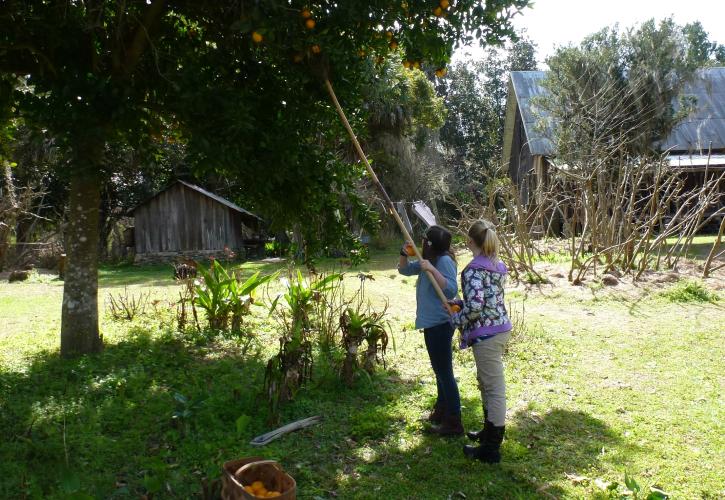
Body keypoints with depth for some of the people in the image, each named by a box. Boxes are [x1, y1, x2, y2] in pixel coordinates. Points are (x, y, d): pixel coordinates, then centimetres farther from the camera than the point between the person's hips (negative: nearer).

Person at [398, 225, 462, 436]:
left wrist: (432, 270, -36)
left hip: (440, 324, -11)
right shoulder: (428, 259, 9)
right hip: (432, 323, 11)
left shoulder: (444, 261, -20)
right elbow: (405, 270, 19)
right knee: (440, 370, 22)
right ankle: (441, 411, 38)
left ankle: (453, 423, 4)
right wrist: (404, 254, -1)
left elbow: (451, 290, -29)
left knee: (444, 372, -4)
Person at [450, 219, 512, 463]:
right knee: (486, 382, 23)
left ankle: (491, 449, 9)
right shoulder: (498, 265, 11)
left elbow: (475, 306, -25)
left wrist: (457, 319, -8)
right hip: (501, 328, 10)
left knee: (494, 388, -2)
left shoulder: (473, 269, -17)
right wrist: (459, 304, 16)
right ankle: (489, 432, 39)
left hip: (486, 334, -10)